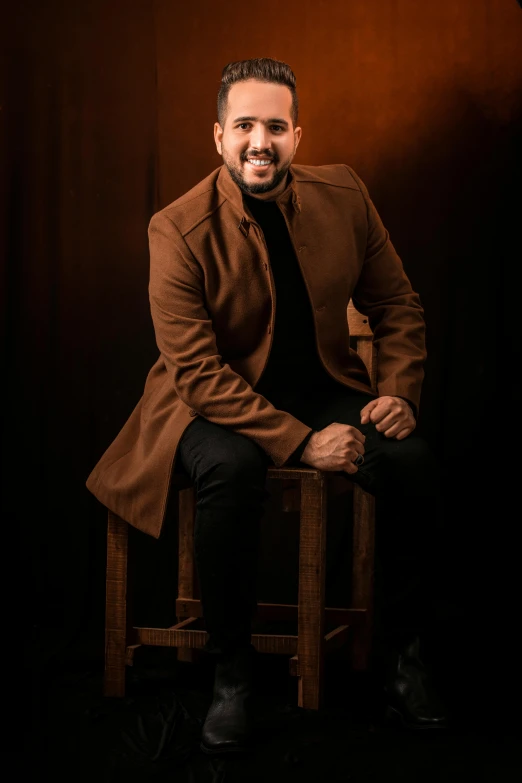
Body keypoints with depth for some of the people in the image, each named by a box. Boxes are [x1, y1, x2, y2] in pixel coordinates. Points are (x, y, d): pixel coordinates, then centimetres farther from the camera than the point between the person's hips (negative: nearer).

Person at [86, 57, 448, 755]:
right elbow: (197, 371, -19)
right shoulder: (179, 230, -15)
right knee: (231, 469, -37)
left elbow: (397, 306, 8)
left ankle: (401, 656, -4)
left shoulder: (343, 195, -3)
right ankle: (231, 676, -19)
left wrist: (399, 390, -10)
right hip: (217, 403, -3)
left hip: (323, 388, 4)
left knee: (414, 462, -24)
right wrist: (299, 441, -28)